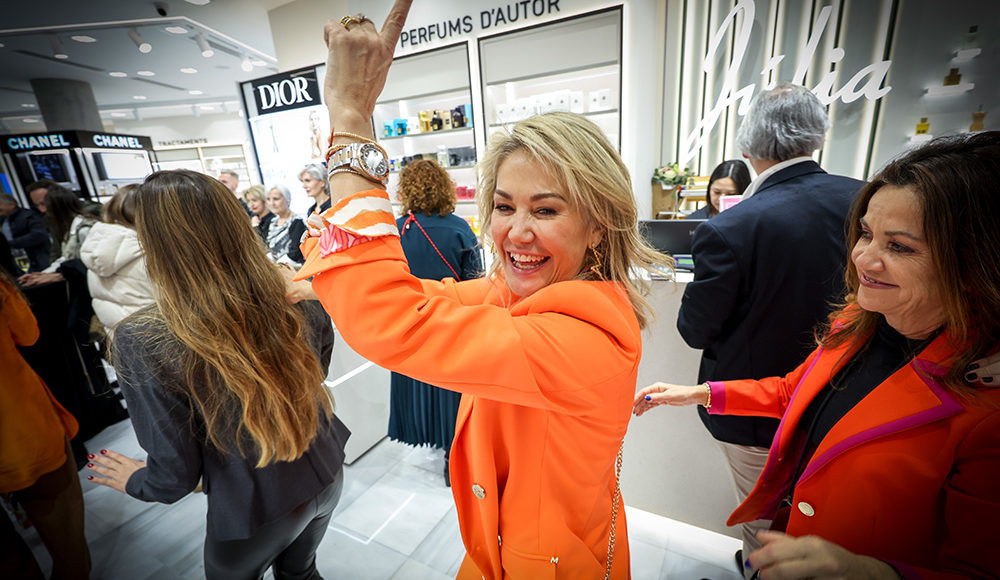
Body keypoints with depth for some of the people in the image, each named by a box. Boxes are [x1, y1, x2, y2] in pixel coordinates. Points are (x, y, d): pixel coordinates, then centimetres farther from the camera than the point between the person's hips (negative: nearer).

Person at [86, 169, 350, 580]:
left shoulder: (142, 342, -28)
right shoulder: (300, 298, -19)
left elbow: (175, 477, -17)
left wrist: (132, 480, 5)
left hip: (254, 513, -2)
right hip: (327, 478, 3)